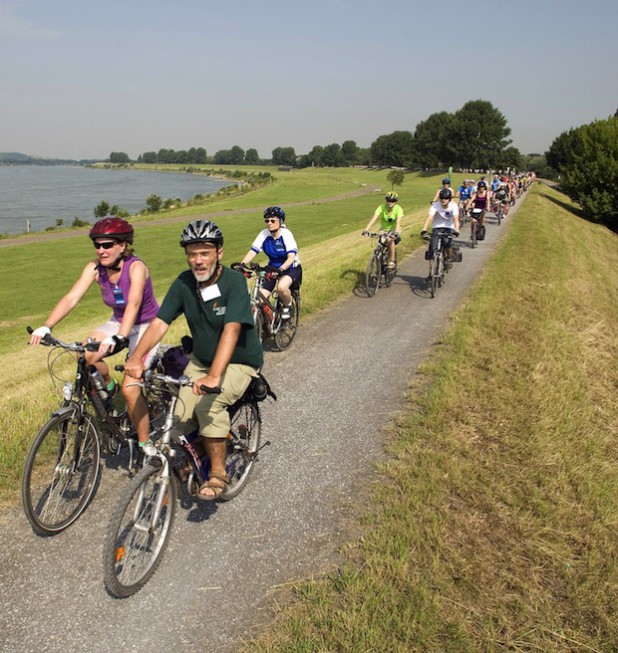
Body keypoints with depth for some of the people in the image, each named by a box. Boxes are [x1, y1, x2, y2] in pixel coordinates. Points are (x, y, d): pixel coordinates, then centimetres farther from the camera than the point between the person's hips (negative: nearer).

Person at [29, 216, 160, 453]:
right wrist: (46, 326, -36)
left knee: (130, 388, -15)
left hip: (145, 326, -5)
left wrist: (119, 337, -57)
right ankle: (108, 387, 9)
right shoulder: (95, 268, -11)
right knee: (85, 354, -23)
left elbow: (133, 303, -41)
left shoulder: (136, 267, -25)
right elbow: (71, 297, -21)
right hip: (118, 322, 5)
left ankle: (144, 444, 4)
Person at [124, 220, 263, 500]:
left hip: (239, 362, -4)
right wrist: (136, 356, -31)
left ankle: (218, 473, -11)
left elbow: (231, 330, -36)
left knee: (209, 405, -31)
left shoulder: (234, 281, -24)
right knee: (178, 420, -12)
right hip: (201, 360, 5)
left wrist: (214, 376, -47)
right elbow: (160, 322, -14)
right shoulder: (184, 283, -9)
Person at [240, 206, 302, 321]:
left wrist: (281, 269, -46)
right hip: (272, 268, 4)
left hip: (290, 268, -4)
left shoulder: (286, 234, -19)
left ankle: (287, 306, -4)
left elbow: (291, 257, -29)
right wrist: (242, 264, -34)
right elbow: (253, 251, -15)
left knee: (281, 287, -36)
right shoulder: (264, 234, -9)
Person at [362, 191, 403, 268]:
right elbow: (374, 218, -29)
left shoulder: (398, 209, -19)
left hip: (394, 229, -2)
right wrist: (366, 230, -43)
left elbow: (398, 222, -32)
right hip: (384, 229, 2)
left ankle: (392, 261, -22)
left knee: (390, 240, -33)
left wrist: (396, 232, -51)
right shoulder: (381, 207, -17)